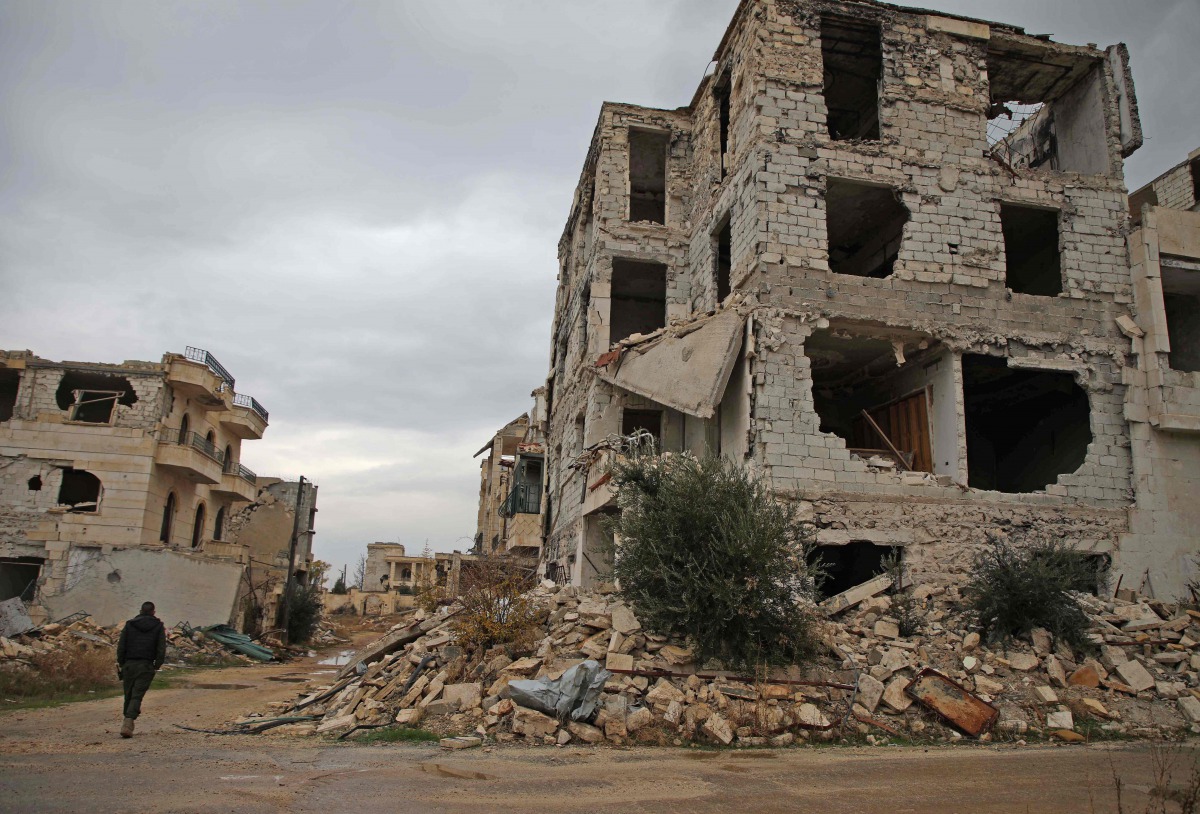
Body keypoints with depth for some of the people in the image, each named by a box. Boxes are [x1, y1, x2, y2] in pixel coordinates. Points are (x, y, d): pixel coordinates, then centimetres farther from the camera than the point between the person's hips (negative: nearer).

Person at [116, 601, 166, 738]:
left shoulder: (129, 624, 7)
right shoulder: (158, 626, 3)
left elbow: (121, 646, 3)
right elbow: (161, 649, -3)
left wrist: (121, 664, 10)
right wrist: (156, 666, 4)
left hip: (129, 664, 2)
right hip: (146, 666, -2)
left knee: (129, 695, 15)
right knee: (137, 696, -2)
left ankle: (128, 723, 23)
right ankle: (127, 724, -17)